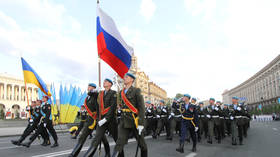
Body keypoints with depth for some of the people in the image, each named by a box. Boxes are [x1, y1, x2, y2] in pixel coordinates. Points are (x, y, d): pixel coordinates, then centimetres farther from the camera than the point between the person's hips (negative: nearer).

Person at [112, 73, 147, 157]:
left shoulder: (136, 91, -6)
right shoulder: (121, 92, 12)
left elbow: (141, 107, -11)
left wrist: (141, 123, -16)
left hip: (134, 121, -4)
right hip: (124, 122, 4)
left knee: (141, 143, 12)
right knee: (119, 143, -8)